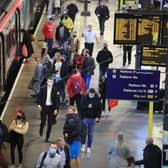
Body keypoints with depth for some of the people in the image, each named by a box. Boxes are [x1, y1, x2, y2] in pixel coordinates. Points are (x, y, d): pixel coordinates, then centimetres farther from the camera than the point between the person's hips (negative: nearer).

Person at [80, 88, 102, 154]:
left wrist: (98, 117, -7)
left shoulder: (97, 99, -4)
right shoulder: (84, 98, -6)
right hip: (85, 117, -1)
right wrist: (87, 107, -23)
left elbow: (99, 108, 1)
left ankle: (89, 147, 17)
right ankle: (83, 145, 16)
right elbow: (81, 107, -7)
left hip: (93, 119, 1)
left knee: (90, 134, 7)